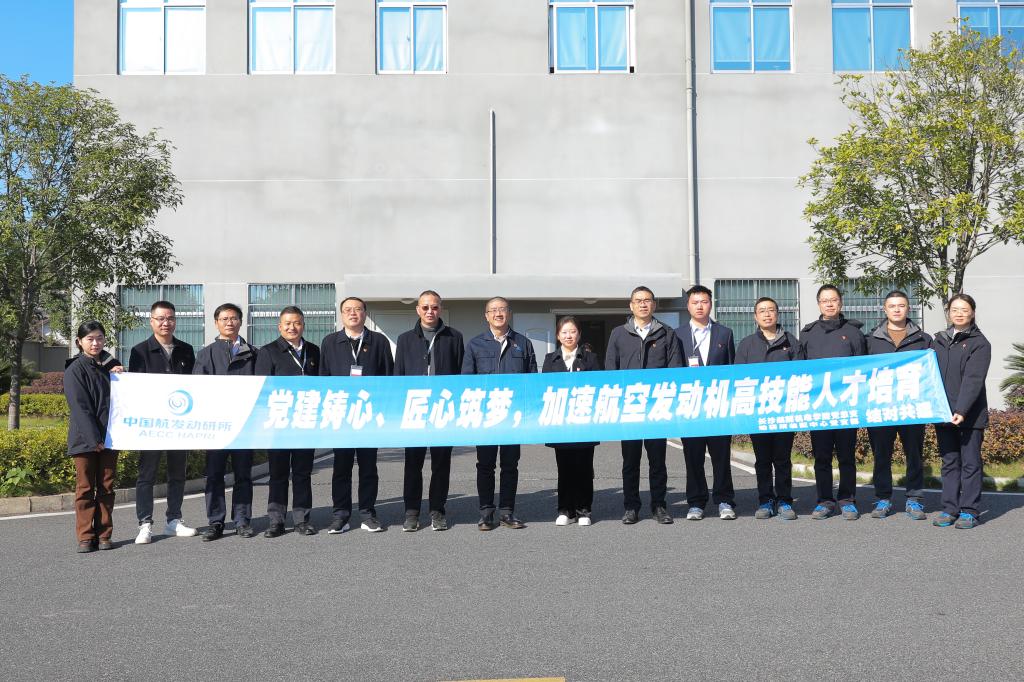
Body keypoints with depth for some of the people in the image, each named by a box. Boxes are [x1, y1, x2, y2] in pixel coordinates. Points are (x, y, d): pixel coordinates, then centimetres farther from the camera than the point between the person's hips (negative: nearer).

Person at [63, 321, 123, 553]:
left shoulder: (112, 365, 11)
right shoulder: (74, 370, -4)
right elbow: (80, 408, -12)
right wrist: (94, 439, -18)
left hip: (109, 437, 4)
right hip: (85, 438, -4)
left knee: (106, 487, 6)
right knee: (85, 488, 2)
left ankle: (104, 535, 12)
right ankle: (85, 537, 7)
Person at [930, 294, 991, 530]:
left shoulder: (979, 343, -4)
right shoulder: (939, 340, 13)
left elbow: (973, 380, -14)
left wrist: (962, 410, -24)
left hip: (970, 415, -5)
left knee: (970, 463, 2)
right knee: (949, 463, 10)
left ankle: (969, 511, 8)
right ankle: (949, 508, 16)